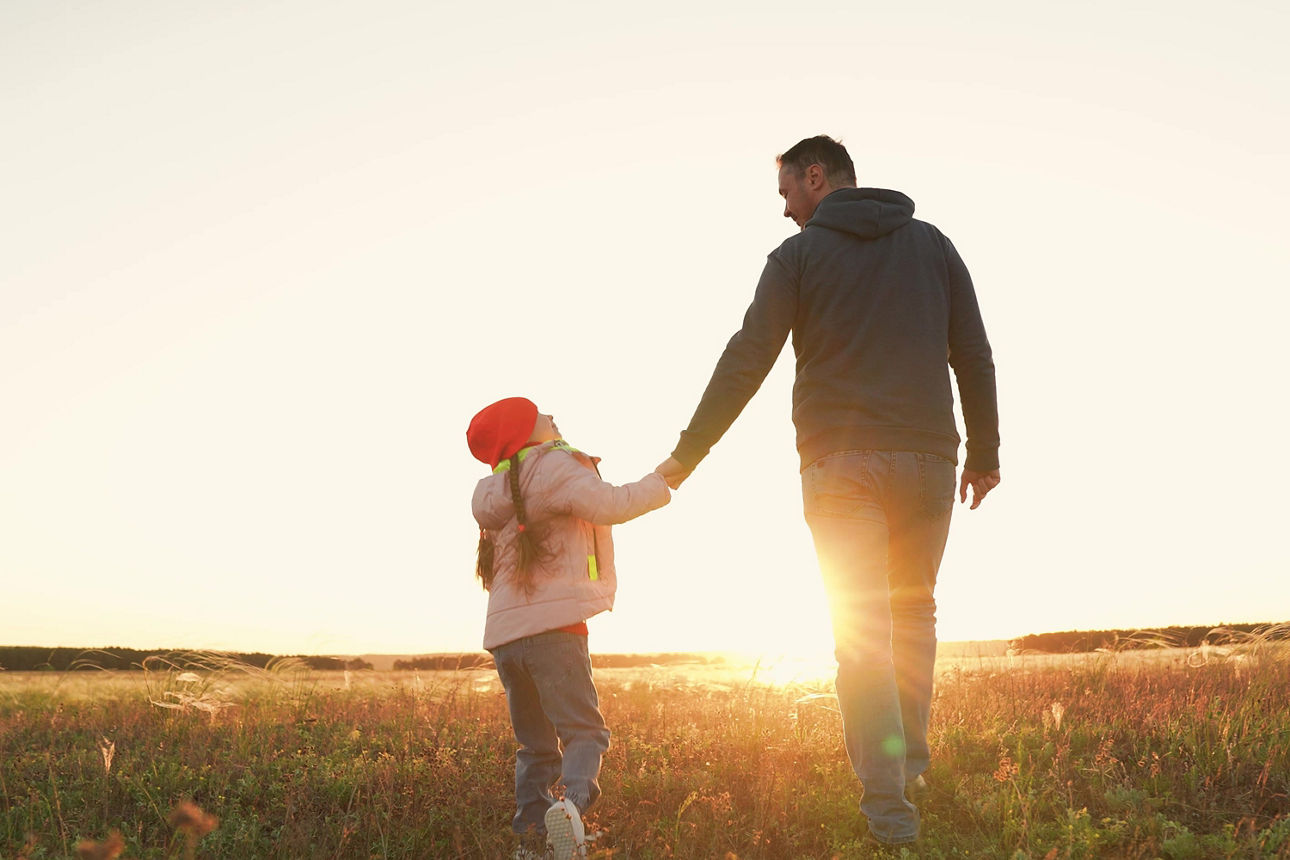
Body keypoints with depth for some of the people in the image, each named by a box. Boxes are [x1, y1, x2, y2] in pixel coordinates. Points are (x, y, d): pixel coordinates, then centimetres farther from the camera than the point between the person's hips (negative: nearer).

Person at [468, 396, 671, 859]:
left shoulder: (494, 494, 21)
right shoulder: (552, 465, -1)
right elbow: (607, 506, -15)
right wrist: (660, 483, -2)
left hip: (503, 633, 7)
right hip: (553, 624, -7)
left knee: (536, 744, 12)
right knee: (584, 730, -7)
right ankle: (571, 801, -32)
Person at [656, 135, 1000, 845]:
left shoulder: (799, 254, 4)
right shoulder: (932, 243, 13)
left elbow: (746, 361, -3)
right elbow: (974, 355, 11)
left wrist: (687, 455, 1)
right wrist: (985, 453, 18)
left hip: (839, 464, -3)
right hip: (926, 462, 3)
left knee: (861, 633, -1)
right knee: (913, 612, 20)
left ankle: (889, 806, -6)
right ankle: (910, 762, 16)